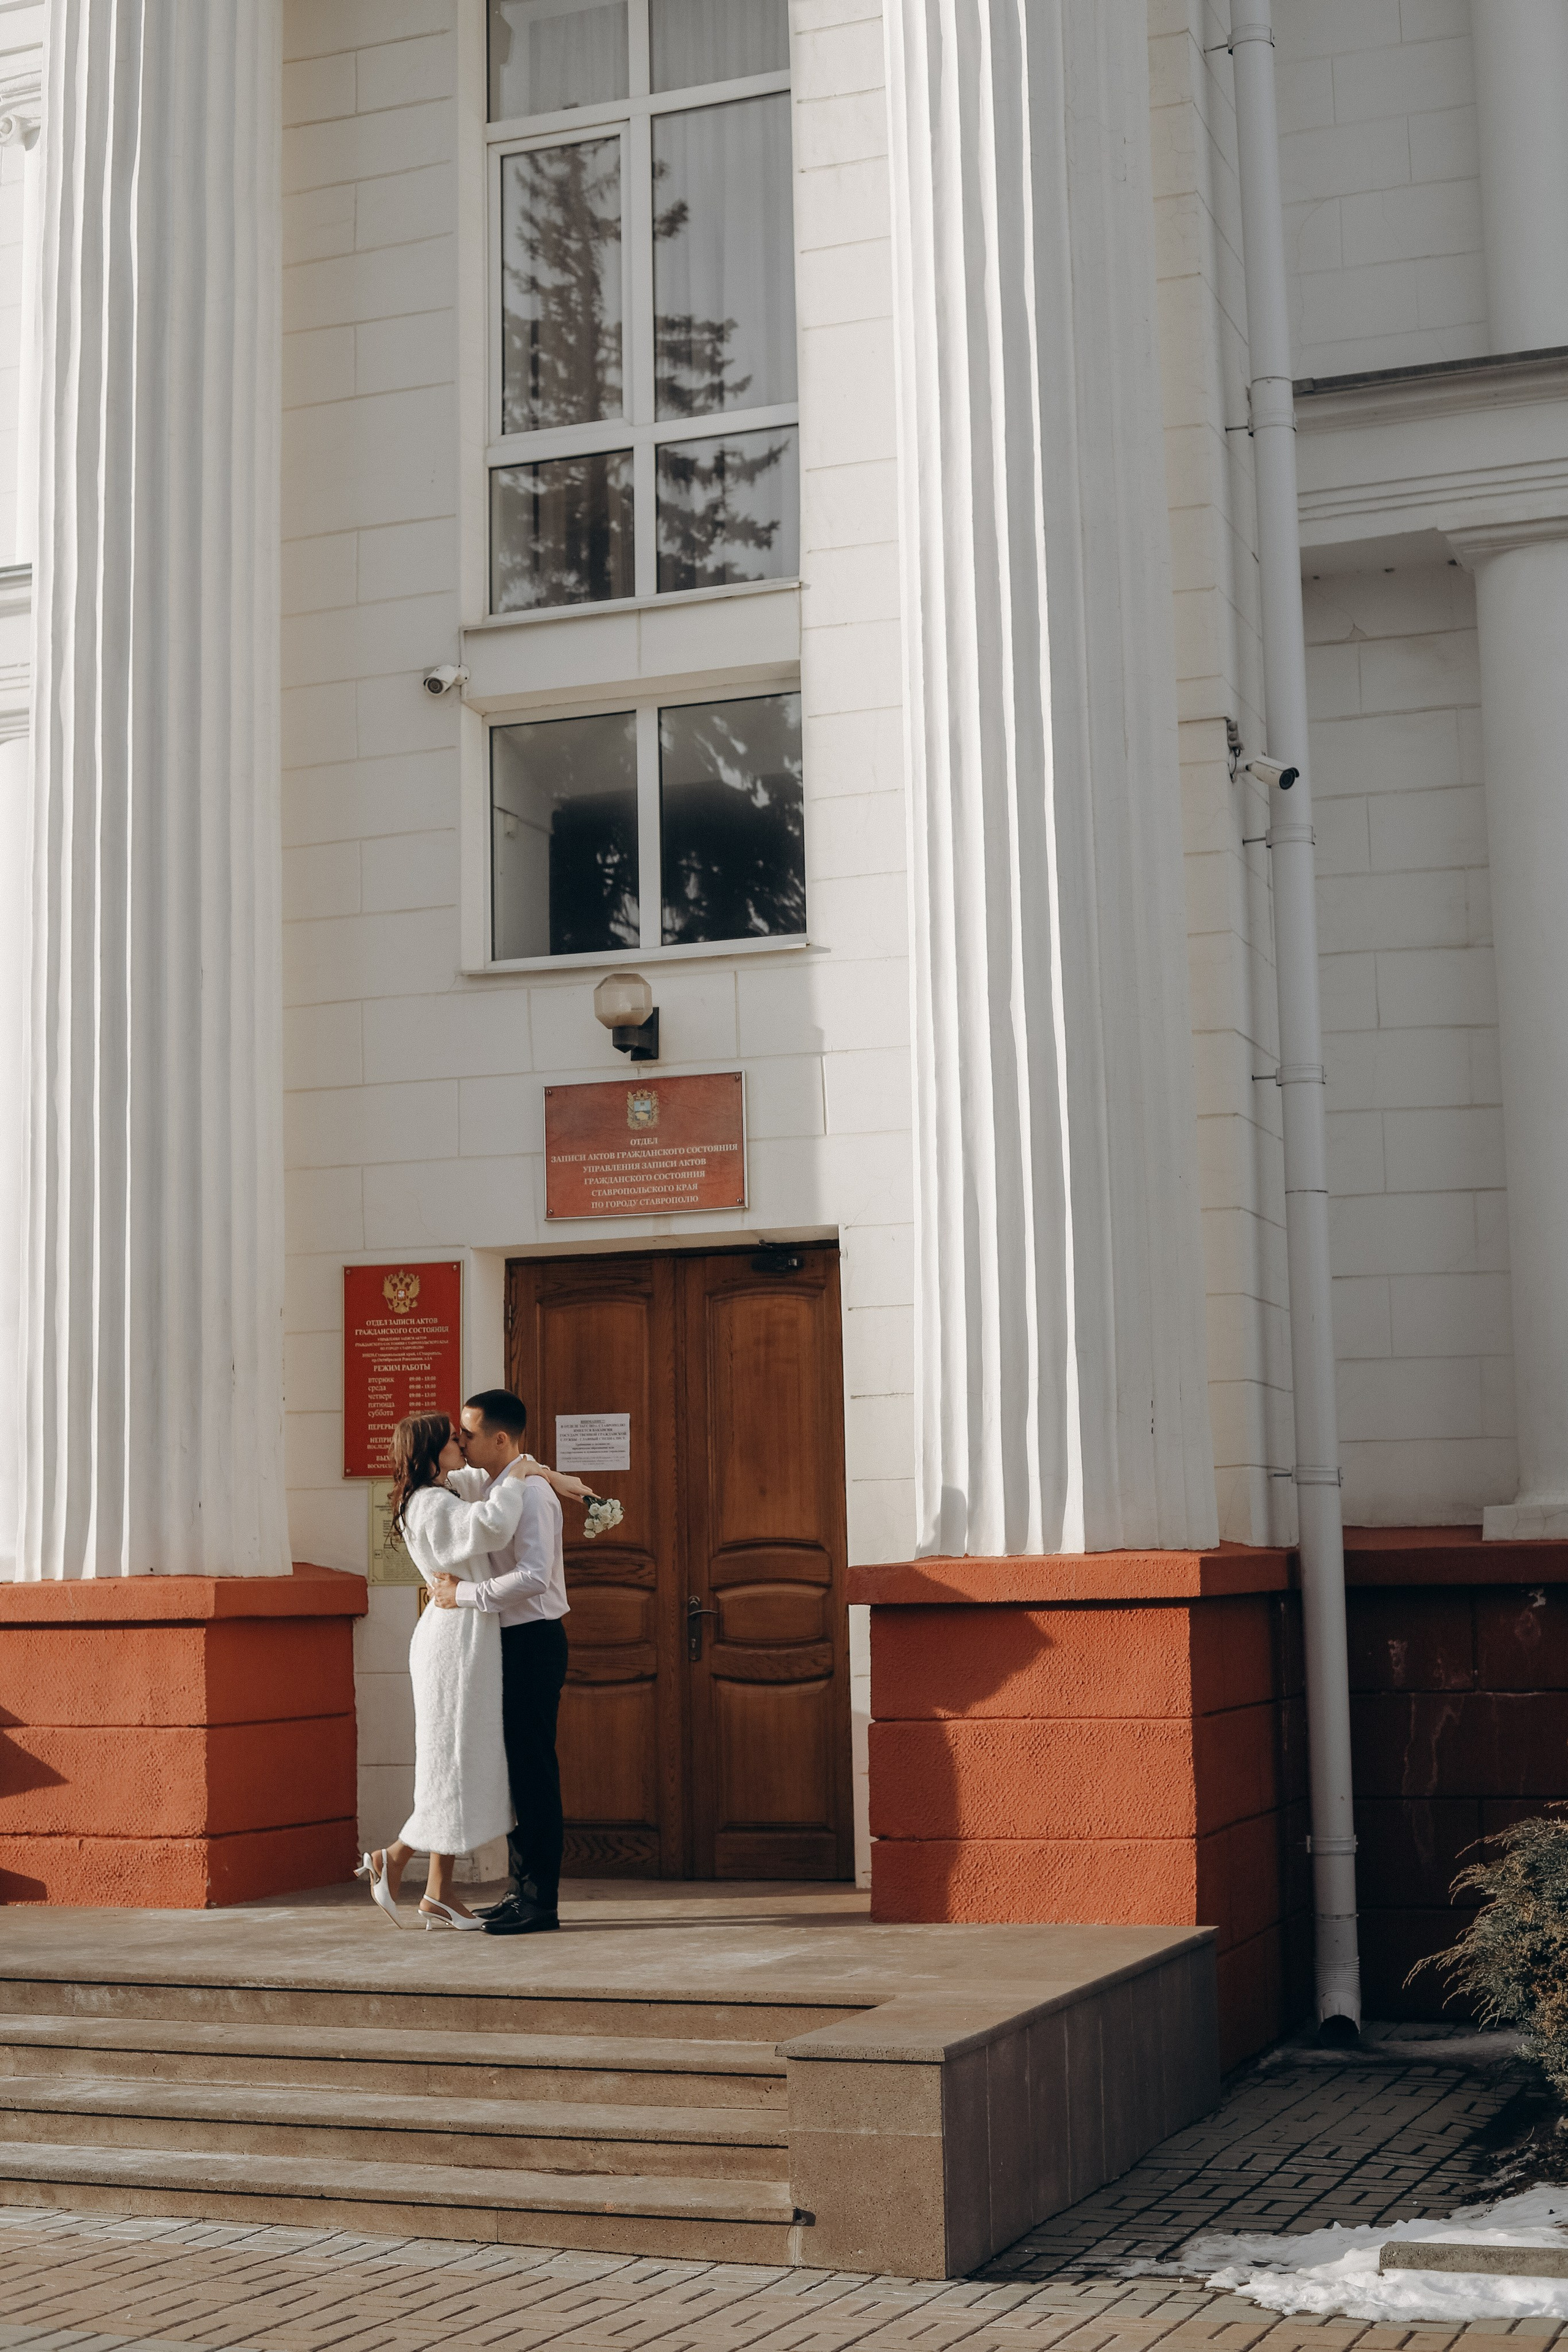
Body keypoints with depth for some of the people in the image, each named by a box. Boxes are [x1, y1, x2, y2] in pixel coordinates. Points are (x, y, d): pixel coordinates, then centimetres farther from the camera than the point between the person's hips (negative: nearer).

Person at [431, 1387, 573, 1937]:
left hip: (533, 1643, -10)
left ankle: (541, 1901, -4)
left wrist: (463, 1594, -22)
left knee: (532, 1769, -7)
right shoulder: (490, 1482, 11)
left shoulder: (531, 1494, -18)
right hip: (511, 1643, 10)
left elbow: (534, 1577, -29)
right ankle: (523, 1890, 19)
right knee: (515, 1768, 12)